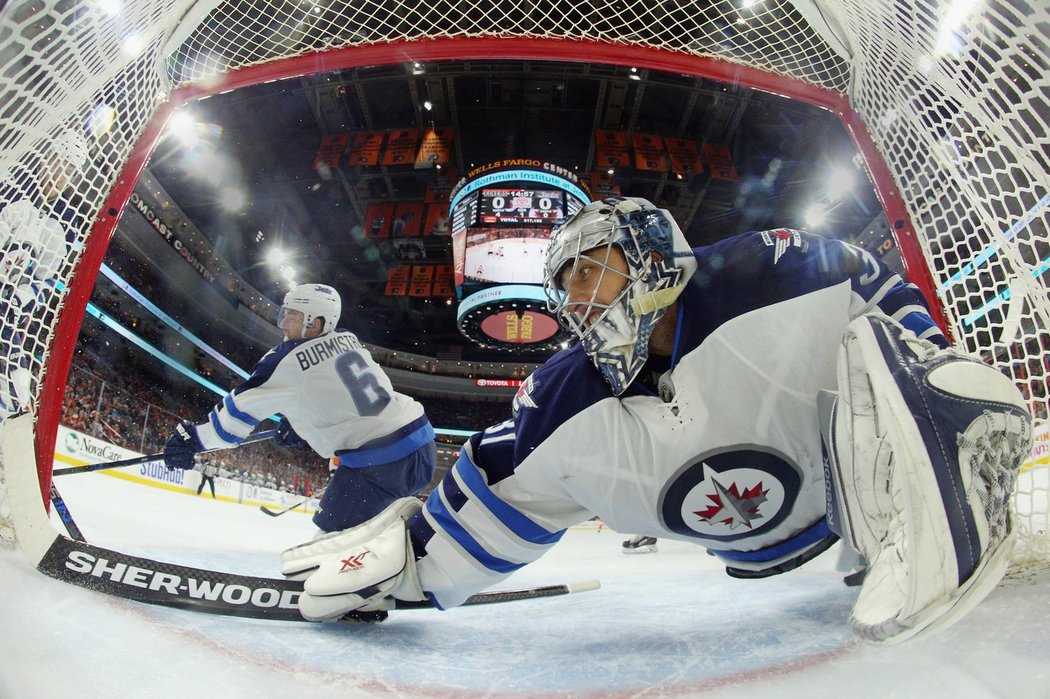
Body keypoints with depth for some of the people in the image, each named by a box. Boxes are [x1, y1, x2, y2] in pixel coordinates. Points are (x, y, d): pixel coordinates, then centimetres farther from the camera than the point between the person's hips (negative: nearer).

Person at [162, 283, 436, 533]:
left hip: (377, 465, -7)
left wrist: (194, 439, 17)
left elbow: (241, 408, 3)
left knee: (331, 532, 10)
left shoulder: (286, 358, -6)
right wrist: (298, 425, 31)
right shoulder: (349, 340, 13)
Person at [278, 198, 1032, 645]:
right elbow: (495, 498, -9)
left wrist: (936, 363, -13)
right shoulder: (566, 404, -14)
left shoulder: (765, 274, -26)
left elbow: (878, 288, -11)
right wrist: (408, 559, -13)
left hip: (855, 469, -9)